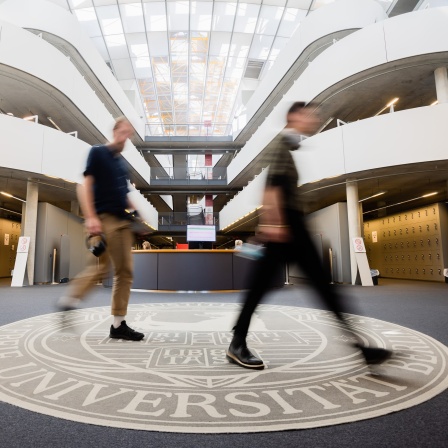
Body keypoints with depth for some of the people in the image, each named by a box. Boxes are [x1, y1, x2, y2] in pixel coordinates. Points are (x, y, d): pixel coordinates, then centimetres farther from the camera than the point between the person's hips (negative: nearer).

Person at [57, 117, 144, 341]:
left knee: (125, 271, 2)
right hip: (104, 219, -7)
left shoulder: (122, 162, 21)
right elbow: (84, 185, -7)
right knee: (101, 266, -15)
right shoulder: (97, 152, 2)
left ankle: (118, 324, 8)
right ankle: (69, 300, 9)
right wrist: (90, 217, -18)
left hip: (123, 221, 7)